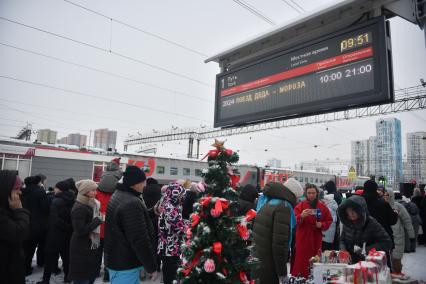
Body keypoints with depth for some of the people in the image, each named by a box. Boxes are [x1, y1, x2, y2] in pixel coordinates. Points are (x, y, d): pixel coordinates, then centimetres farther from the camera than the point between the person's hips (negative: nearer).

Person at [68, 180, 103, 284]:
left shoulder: (92, 205, 9)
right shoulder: (79, 208, -18)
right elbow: (80, 231, -22)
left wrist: (100, 219, 2)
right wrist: (98, 220, -18)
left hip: (92, 248, 8)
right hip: (82, 251, -8)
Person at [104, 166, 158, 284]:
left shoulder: (118, 196, 7)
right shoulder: (132, 204, -26)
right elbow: (140, 240, -26)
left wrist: (152, 212, 9)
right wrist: (152, 266, -17)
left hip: (116, 260, 10)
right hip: (126, 265, -10)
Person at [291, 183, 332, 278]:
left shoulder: (323, 207, 7)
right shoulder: (300, 206, -3)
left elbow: (329, 221, 11)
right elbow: (293, 221, -10)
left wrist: (321, 225, -8)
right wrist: (301, 216, -29)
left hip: (316, 239, 3)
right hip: (302, 239, -3)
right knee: (301, 260, -4)